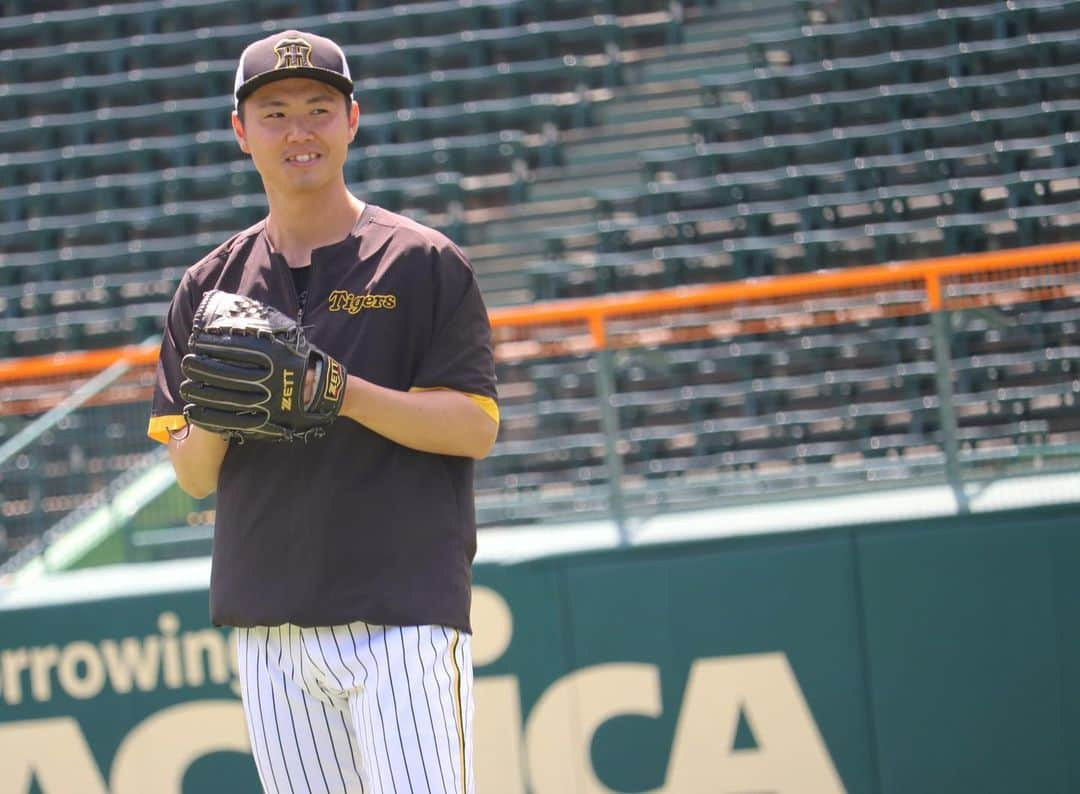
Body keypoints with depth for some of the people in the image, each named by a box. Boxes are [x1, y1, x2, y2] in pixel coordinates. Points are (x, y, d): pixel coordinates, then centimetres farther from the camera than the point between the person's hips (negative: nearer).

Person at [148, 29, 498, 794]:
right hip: (269, 632, 4)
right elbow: (192, 475, 12)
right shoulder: (210, 287, 13)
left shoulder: (425, 263, 1)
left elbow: (474, 428, -7)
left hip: (402, 619, -4)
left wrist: (341, 392, -20)